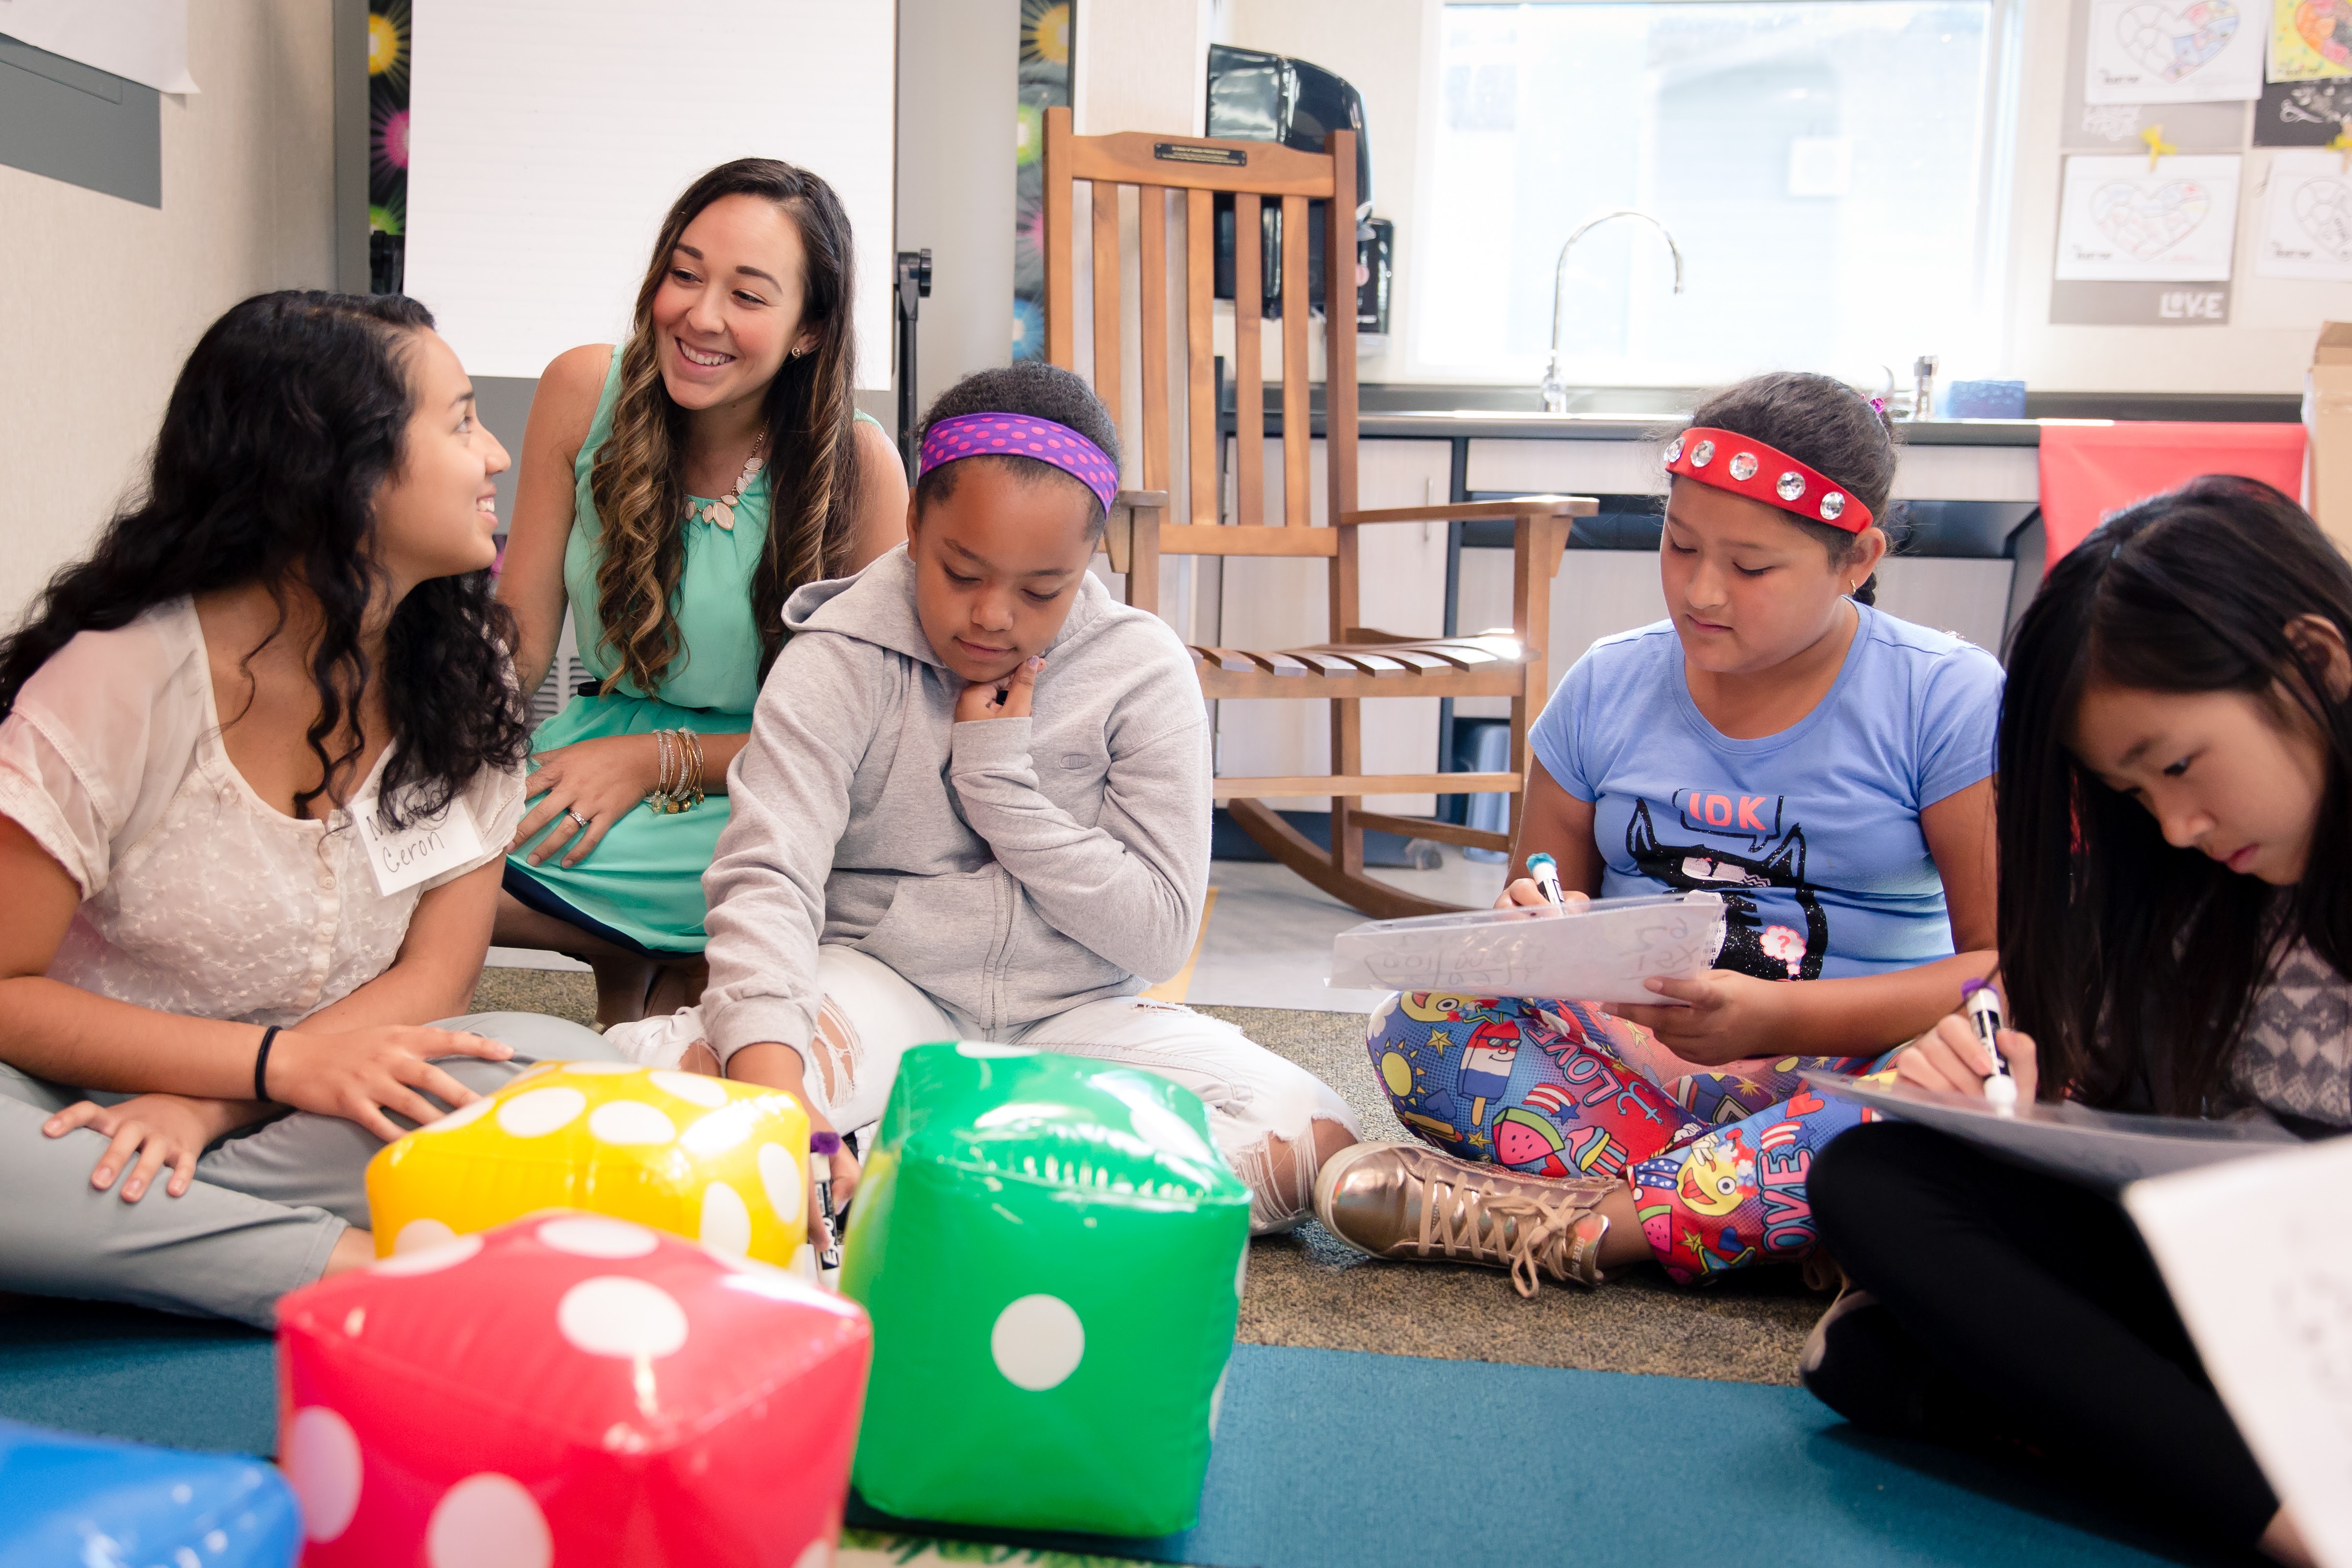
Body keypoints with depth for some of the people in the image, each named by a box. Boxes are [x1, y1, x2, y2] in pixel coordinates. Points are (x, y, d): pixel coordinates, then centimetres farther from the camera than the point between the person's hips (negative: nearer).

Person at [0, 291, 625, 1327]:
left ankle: (127, 1226, -22)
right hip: (101, 1100, -3)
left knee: (564, 1069, -28)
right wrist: (275, 1061, -24)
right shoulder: (124, 673, -13)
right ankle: (350, 1264, -28)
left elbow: (437, 969, -3)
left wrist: (215, 1103, -18)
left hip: (316, 1111, 3)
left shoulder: (462, 669, -2)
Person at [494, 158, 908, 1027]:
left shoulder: (859, 464, -15)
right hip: (598, 746, 5)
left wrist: (658, 761, -18)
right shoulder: (585, 391, -5)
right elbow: (519, 638, 1)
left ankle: (673, 968, 3)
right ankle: (634, 955, 2)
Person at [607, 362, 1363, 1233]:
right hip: (883, 988, -2)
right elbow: (764, 877, -23)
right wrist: (770, 1081, -41)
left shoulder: (1145, 674, -5)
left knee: (1315, 1140, -22)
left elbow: (1161, 935, -7)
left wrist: (1000, 779, -15)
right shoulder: (839, 662, -9)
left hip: (1077, 1013, 3)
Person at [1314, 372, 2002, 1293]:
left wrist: (1780, 1017, -20)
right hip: (1628, 1062, 3)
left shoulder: (1950, 698, -4)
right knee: (1418, 1025, -22)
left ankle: (1590, 1223, -30)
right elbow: (1542, 895, 16)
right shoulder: (1608, 689, 7)